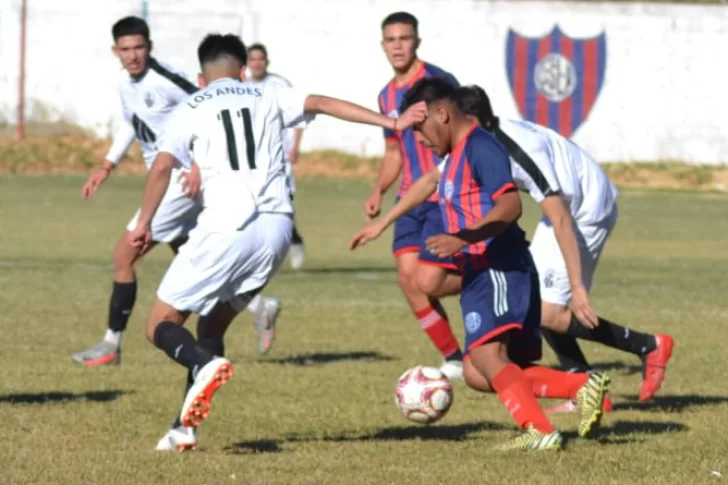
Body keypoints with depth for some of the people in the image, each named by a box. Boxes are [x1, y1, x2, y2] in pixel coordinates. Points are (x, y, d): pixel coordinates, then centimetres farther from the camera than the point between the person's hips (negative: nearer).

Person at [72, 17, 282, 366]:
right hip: (163, 180, 9)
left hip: (183, 180, -9)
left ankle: (111, 346, -1)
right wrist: (106, 167, 21)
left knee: (124, 255, -8)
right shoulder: (125, 81, 6)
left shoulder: (165, 80, -21)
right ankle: (259, 307, 26)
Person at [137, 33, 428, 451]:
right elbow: (323, 104, 8)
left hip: (227, 227, -4)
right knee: (213, 323, 21)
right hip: (276, 228, 4)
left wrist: (144, 224, 4)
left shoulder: (190, 110, 11)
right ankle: (185, 428, 11)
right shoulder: (268, 98, 19)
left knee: (162, 324, 5)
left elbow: (162, 167, -2)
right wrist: (392, 123, 5)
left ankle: (206, 366, -29)